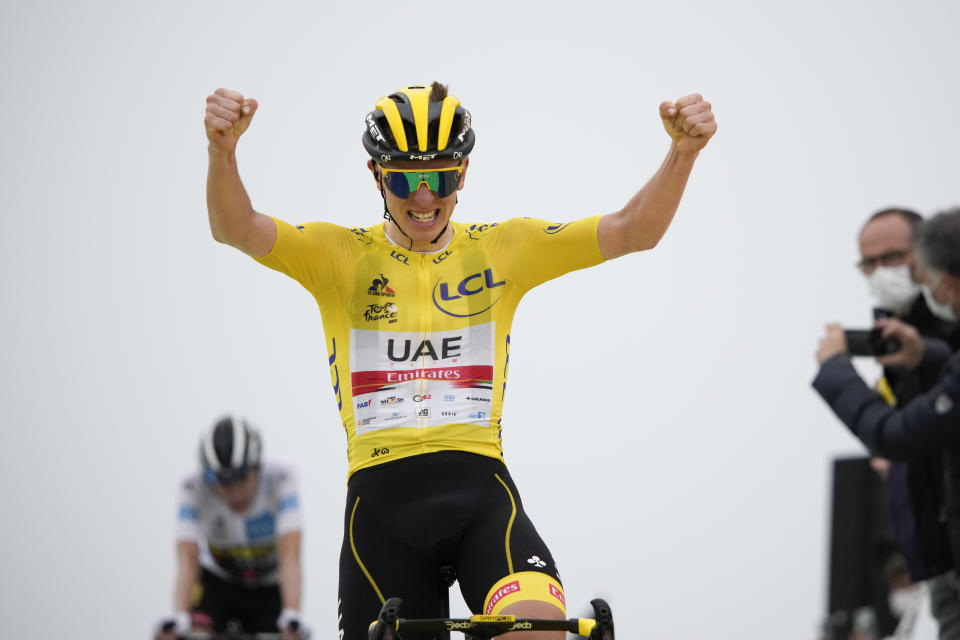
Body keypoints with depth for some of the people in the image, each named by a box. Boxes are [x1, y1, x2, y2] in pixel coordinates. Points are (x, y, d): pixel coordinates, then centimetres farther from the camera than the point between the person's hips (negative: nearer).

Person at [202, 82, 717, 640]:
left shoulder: (503, 250, 10)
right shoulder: (341, 255, 6)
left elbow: (635, 231, 2)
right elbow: (235, 228, -9)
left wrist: (684, 150, -17)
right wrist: (223, 150, -31)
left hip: (479, 490, 0)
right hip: (382, 491, 0)